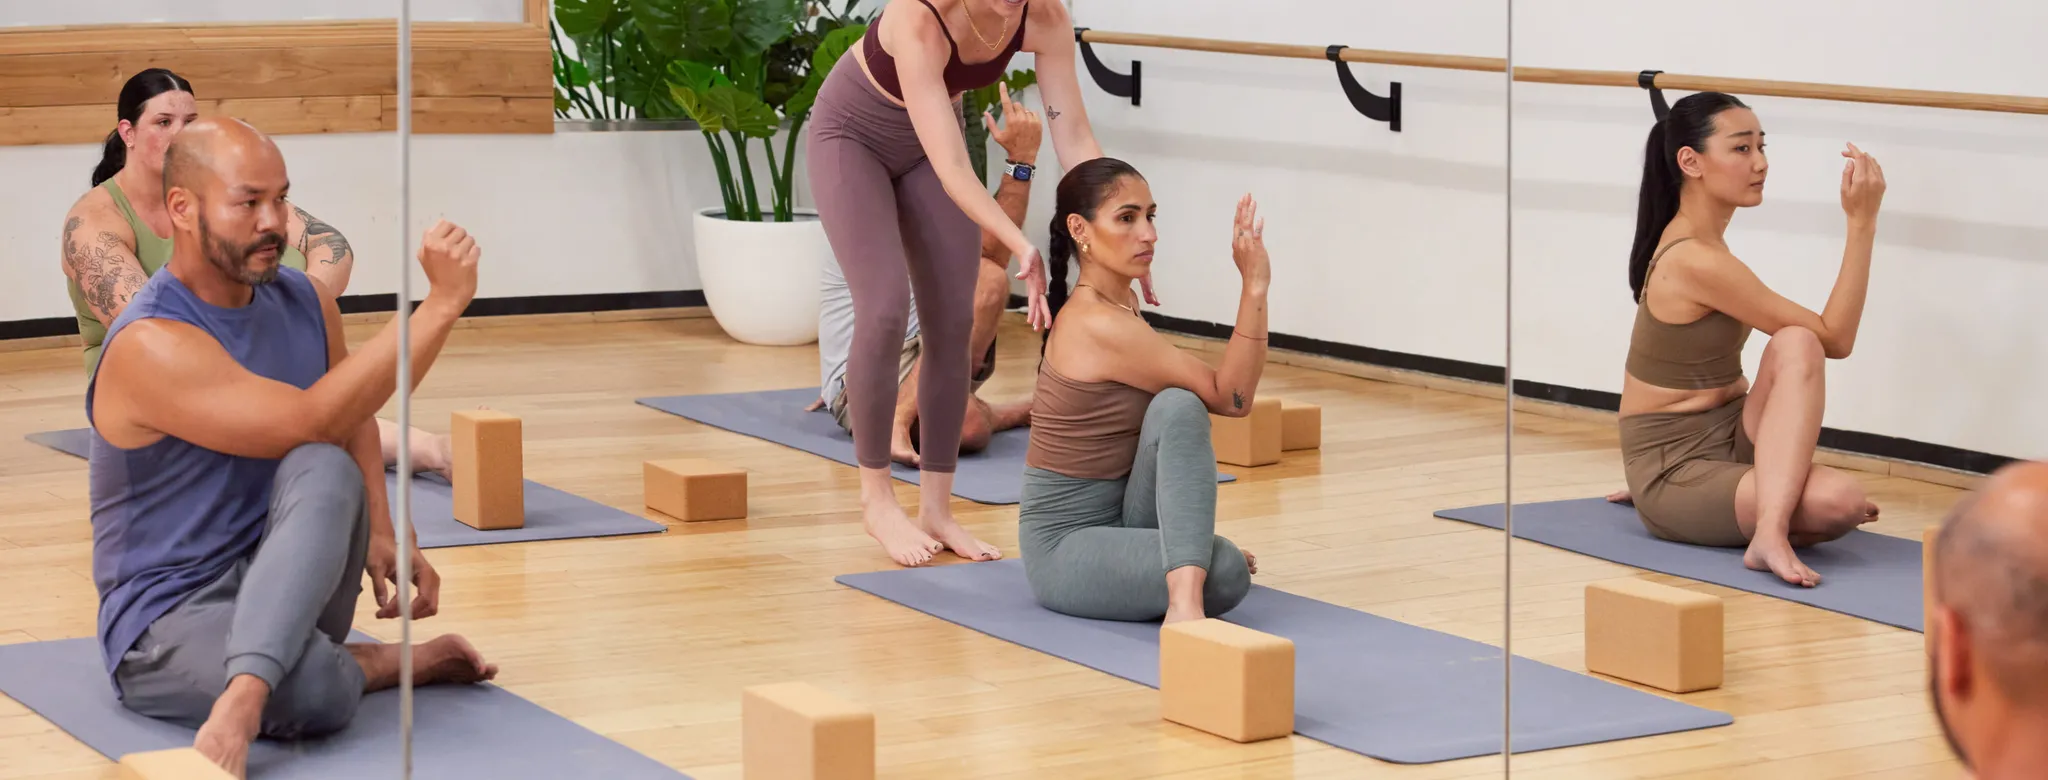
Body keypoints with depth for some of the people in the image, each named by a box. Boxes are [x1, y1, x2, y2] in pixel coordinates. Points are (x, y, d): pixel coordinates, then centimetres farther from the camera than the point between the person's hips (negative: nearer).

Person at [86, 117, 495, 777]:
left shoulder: (305, 301, 3)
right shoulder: (151, 346, -22)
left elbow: (353, 421, 16)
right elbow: (315, 420, -28)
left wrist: (380, 536, -5)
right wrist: (442, 303, -29)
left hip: (283, 586, 7)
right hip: (168, 614, -7)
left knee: (324, 471, -30)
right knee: (313, 689, -40)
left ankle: (245, 693, -38)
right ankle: (405, 660, -8)